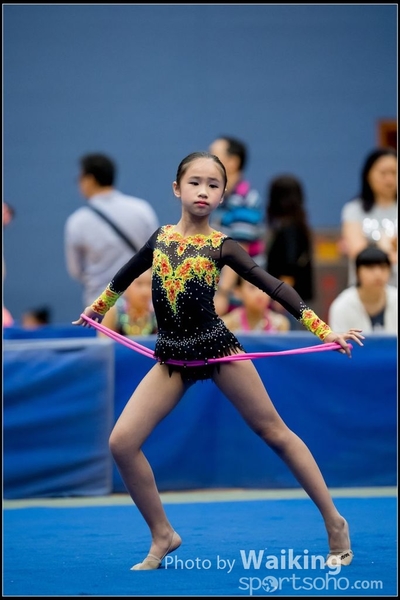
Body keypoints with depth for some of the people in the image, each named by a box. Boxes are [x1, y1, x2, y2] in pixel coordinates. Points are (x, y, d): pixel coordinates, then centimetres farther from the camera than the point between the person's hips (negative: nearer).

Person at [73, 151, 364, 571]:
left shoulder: (221, 246, -6)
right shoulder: (160, 237, 4)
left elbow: (274, 287, -8)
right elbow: (125, 275, 24)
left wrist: (325, 332, -13)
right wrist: (95, 309, 38)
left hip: (217, 348, -3)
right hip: (172, 357, 3)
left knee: (274, 433, 5)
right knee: (122, 443, -9)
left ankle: (334, 522, 15)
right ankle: (163, 537, 7)